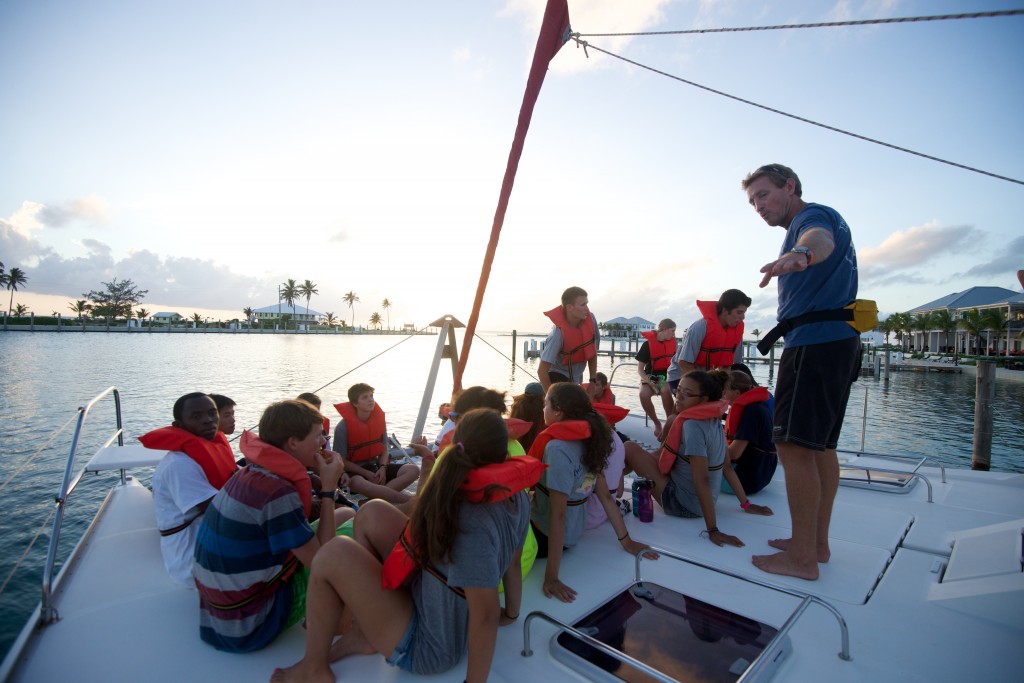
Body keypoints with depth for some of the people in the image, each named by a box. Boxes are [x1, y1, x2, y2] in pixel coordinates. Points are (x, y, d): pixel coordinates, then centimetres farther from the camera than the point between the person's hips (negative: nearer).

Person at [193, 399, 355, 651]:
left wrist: (324, 483, -2)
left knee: (345, 515, 7)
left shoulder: (251, 473, 0)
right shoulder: (277, 493, -27)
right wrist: (329, 489, -17)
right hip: (249, 624, -8)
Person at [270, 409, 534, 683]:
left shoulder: (473, 522, -34)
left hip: (427, 649, -8)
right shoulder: (516, 495, -10)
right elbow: (511, 556, 4)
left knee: (335, 554, -16)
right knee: (373, 513, 2)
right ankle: (362, 630, 15)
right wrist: (511, 611, 20)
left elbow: (486, 614, -31)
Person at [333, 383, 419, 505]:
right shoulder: (344, 426, -14)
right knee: (360, 484, -42)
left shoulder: (379, 418, 0)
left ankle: (375, 499, -30)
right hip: (354, 471, -5)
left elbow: (384, 449, 9)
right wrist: (367, 474, -17)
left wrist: (382, 468, -11)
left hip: (375, 467, 6)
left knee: (413, 470, -15)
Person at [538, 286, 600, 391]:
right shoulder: (559, 333, -32)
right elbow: (542, 371, -28)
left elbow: (592, 352, 0)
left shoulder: (590, 319, -15)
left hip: (575, 380, 7)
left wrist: (593, 381, -2)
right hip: (557, 377, -7)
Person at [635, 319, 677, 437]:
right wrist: (650, 383, -22)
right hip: (650, 376, -1)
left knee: (665, 391, -36)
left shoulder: (672, 342, 2)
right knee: (643, 394, -34)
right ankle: (657, 422, -10)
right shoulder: (648, 344, -10)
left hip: (667, 375, 1)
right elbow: (640, 369, -8)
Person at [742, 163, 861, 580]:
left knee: (794, 446, -13)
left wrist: (800, 253, -55)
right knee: (820, 446, 13)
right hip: (835, 343, 11)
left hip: (815, 343, -11)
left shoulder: (812, 215, -8)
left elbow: (821, 238, -33)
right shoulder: (811, 223, 25)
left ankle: (802, 558, -7)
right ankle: (817, 542, 22)